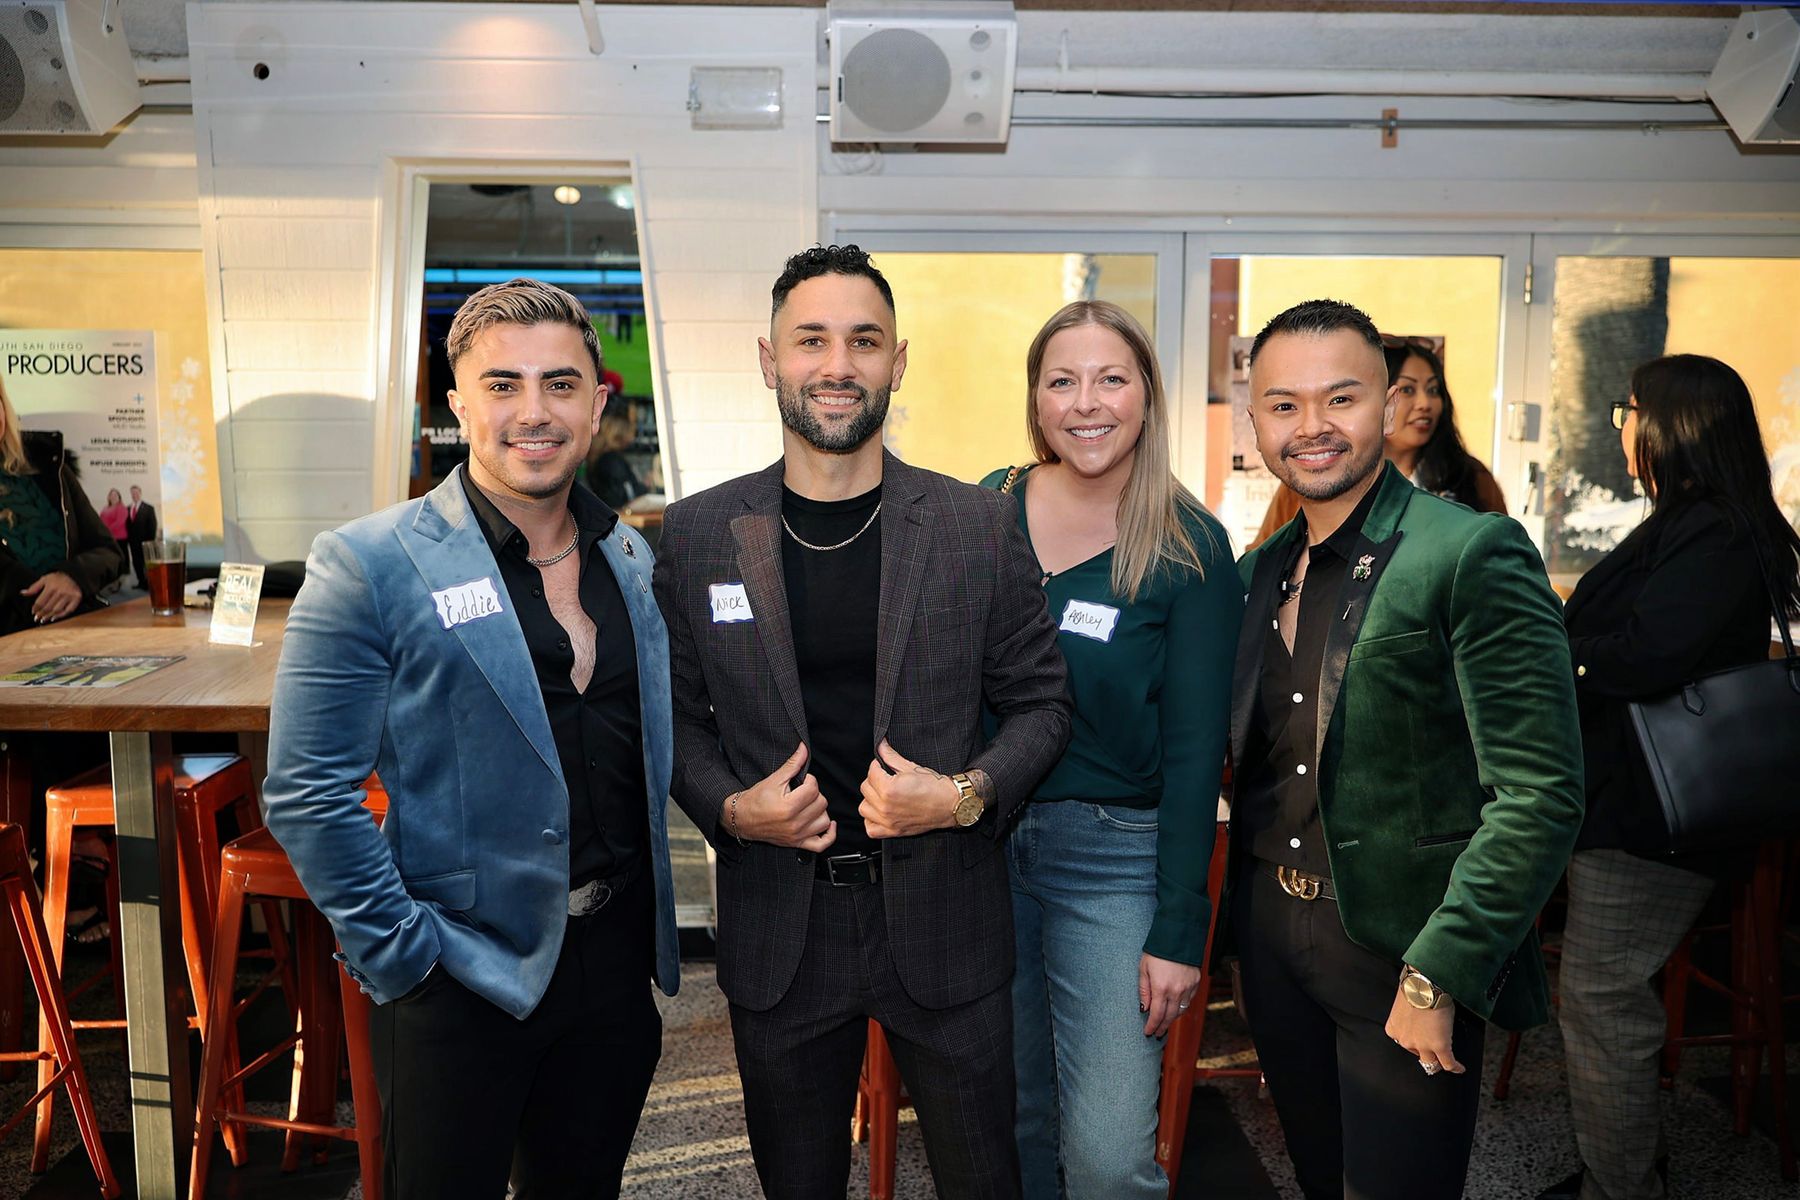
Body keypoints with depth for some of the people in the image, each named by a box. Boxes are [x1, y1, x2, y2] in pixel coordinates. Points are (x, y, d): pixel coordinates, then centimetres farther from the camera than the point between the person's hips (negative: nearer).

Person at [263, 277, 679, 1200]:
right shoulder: (369, 567, -13)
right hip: (460, 977, -5)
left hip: (614, 956, 5)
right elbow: (307, 796, -13)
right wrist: (404, 955, -13)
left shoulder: (633, 560, 4)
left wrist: (649, 915, 7)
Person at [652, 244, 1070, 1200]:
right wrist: (729, 807, -12)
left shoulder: (981, 524, -5)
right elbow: (675, 712, 5)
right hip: (777, 930, 1)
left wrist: (966, 794, -15)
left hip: (945, 916, 0)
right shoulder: (697, 532, -2)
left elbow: (1038, 700, 1)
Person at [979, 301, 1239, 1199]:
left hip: (1112, 855, -3)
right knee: (1012, 1124, 16)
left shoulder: (1190, 548, -7)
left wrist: (1179, 929, -11)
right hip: (978, 838, 3)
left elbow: (1194, 747, -8)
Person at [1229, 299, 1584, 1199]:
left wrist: (1438, 977, -21)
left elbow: (1539, 794, -19)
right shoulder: (1258, 570, 6)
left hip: (1403, 949, -6)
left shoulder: (1474, 554, -15)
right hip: (1270, 936, 6)